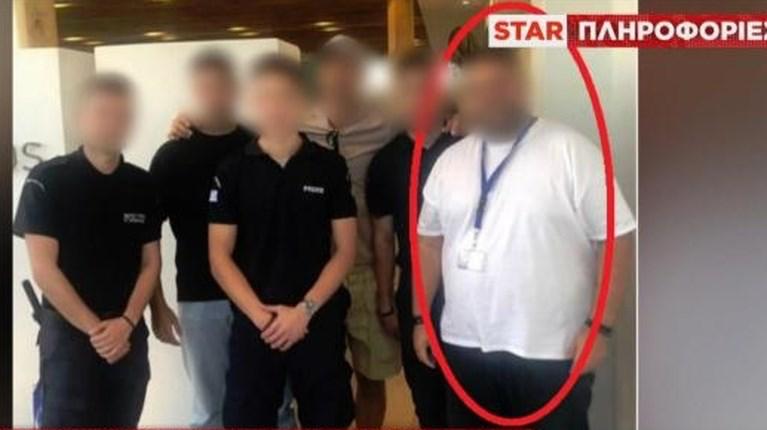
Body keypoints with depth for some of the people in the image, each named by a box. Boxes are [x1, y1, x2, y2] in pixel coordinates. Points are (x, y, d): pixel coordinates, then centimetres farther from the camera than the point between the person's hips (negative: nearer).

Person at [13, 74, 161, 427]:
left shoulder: (143, 185, 4)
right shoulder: (47, 181, -7)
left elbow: (151, 263, 5)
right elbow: (43, 268, -11)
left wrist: (126, 323, -9)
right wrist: (95, 328, -13)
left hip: (130, 334, 4)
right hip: (69, 334, -4)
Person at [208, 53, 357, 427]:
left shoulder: (330, 167, 1)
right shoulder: (232, 171, 1)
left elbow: (344, 250, 0)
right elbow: (219, 257, 0)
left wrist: (305, 309, -11)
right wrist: (260, 314, -12)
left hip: (320, 322, 0)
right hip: (253, 323, 0)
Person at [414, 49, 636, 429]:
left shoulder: (570, 150, -9)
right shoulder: (450, 160, 7)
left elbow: (616, 238, -11)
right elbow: (430, 241, 12)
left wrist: (599, 326, -14)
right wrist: (420, 317, 9)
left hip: (549, 352, -4)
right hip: (465, 346, 5)